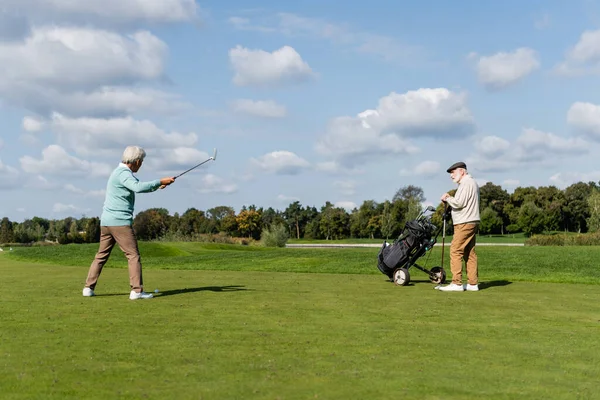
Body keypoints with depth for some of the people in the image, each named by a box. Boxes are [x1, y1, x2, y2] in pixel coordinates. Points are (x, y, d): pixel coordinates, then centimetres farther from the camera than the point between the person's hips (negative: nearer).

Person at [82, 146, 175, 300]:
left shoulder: (120, 172, 19)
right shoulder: (123, 173, -12)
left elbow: (137, 187, 25)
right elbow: (138, 187, -30)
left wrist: (157, 185, 12)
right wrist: (160, 181, -26)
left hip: (106, 221, 10)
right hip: (120, 222, -10)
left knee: (101, 255, 13)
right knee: (133, 255, -5)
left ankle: (89, 288, 13)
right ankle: (137, 290, -8)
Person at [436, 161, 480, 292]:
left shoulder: (467, 183, -10)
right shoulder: (471, 183, 23)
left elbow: (459, 203, -19)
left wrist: (448, 198, -3)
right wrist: (450, 199, 7)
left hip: (465, 223, -10)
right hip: (471, 223, 10)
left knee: (455, 251, -11)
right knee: (469, 253, 8)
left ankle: (456, 283, -14)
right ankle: (473, 283, 9)